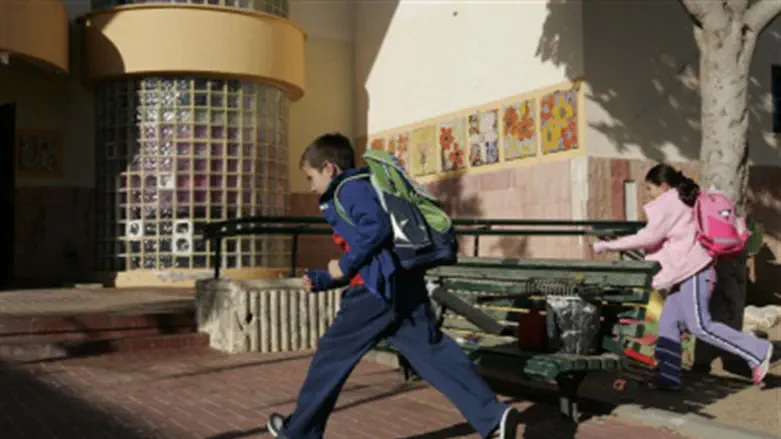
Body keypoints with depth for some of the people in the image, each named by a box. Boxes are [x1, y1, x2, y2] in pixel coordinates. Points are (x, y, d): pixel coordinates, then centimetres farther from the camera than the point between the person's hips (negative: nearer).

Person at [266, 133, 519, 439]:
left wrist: (345, 265, -11)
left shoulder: (349, 188, -2)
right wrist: (321, 280, 29)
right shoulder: (356, 190, 28)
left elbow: (377, 227, -22)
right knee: (433, 353, 3)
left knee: (331, 355, 5)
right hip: (405, 288, 9)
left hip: (377, 291, -9)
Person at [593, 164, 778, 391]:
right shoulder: (680, 201, 21)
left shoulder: (669, 203, -9)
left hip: (693, 272, -10)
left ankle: (759, 352, -4)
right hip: (687, 272, 10)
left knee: (701, 326, -11)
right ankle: (667, 377, 6)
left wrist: (608, 246, -11)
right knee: (668, 323, 6)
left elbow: (649, 237, -14)